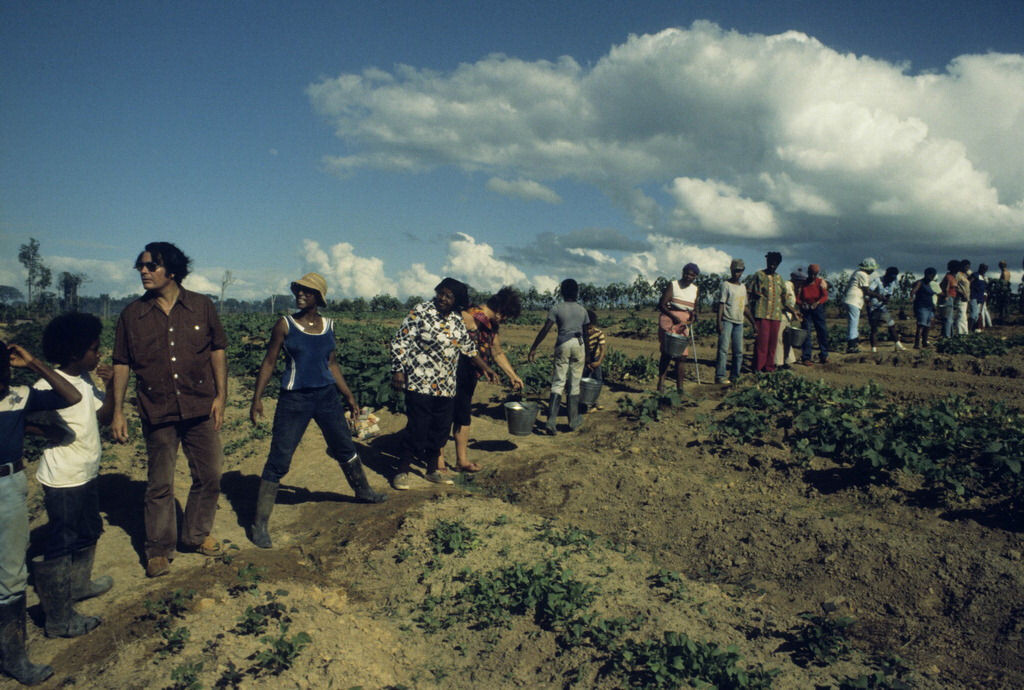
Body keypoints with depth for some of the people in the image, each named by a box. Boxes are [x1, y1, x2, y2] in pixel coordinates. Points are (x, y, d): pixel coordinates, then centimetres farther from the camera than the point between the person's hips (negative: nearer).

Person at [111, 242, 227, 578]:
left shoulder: (202, 307, 0)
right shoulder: (132, 314, 0)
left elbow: (218, 351, 6)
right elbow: (121, 364, 4)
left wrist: (220, 395, -1)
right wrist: (118, 412, 1)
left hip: (200, 409, 1)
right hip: (157, 412, -1)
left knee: (209, 476, 9)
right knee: (160, 485, 7)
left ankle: (196, 536, 29)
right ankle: (159, 550, 22)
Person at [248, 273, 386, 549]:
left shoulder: (328, 326, 5)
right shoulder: (285, 324, -6)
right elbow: (269, 363, -3)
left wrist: (349, 396, 15)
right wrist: (257, 399, -9)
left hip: (327, 395, 4)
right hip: (294, 399, -4)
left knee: (346, 448, 19)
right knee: (278, 460, -6)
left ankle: (363, 491, 43)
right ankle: (259, 524, 2)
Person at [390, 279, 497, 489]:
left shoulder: (457, 319, 9)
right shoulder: (421, 312, -7)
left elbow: (469, 347, 22)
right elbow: (400, 342, -7)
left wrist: (485, 368, 20)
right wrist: (398, 370, -13)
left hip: (446, 386, 6)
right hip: (420, 383, -6)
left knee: (441, 429, 11)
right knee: (416, 428, -3)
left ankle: (432, 470, 26)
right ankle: (403, 471, 11)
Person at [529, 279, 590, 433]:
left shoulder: (557, 308, -2)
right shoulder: (582, 310, 8)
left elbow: (545, 329, -8)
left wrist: (533, 348, -5)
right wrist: (588, 353, 21)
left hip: (562, 345, -2)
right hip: (579, 345, 2)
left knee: (558, 383, -1)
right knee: (574, 384, 10)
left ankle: (551, 421, -14)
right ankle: (573, 421, 18)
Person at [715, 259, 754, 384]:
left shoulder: (743, 287, 17)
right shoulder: (726, 285, -4)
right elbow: (721, 304, -9)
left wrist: (753, 322, 18)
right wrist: (719, 321, -17)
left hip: (739, 322, 7)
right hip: (727, 321, -7)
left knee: (739, 351, 7)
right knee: (723, 349, -10)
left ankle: (735, 377, 15)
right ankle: (720, 376, -9)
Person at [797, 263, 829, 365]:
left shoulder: (820, 281, 0)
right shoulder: (802, 283, -3)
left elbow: (825, 296, -9)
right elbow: (797, 299, -6)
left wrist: (817, 302, -29)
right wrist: (802, 303, -28)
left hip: (818, 308, 2)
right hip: (806, 310, -2)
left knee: (823, 332, 2)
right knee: (806, 332, -7)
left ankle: (823, 356, 16)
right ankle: (806, 358, -3)